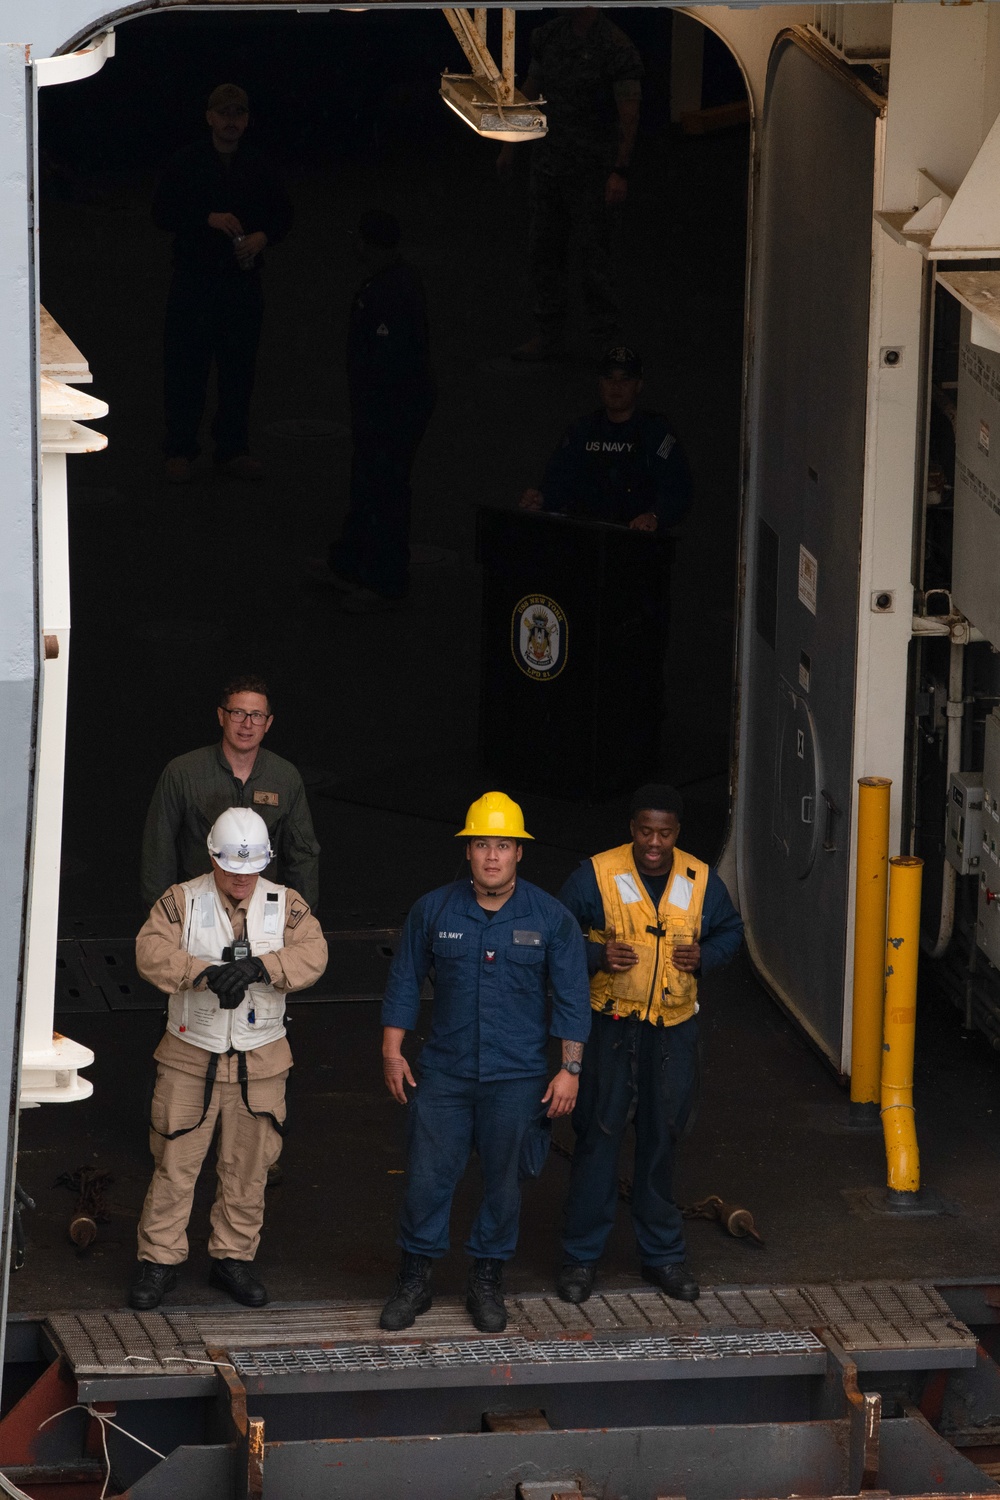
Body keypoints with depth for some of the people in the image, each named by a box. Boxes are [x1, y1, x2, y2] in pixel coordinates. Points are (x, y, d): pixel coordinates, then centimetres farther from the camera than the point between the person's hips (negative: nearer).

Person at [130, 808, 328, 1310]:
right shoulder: (182, 901, -3)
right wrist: (207, 974, -33)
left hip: (260, 1061, 2)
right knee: (175, 1162, 0)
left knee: (247, 1165, 10)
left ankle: (232, 1257, 23)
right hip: (191, 1057, -2)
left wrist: (258, 967, -31)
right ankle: (159, 1260, 9)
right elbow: (152, 951, -18)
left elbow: (312, 954, -14)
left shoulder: (285, 905, 2)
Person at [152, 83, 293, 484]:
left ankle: (233, 448, 18)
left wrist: (263, 236, -7)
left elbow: (283, 214, 14)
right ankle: (179, 450, 9)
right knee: (186, 367, -1)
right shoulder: (186, 163, -3)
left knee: (239, 368, 7)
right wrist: (209, 219, -19)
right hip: (194, 280, -3)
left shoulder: (258, 169, 5)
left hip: (243, 280, 3)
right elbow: (162, 213, -6)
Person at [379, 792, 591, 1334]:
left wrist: (569, 1069, -3)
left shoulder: (550, 918, -2)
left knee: (503, 1182, 7)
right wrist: (392, 1052, 5)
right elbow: (404, 982, 9)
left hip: (518, 1078, -1)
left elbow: (572, 998, 1)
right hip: (444, 1073, 1)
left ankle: (487, 1283, 21)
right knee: (427, 1178, -1)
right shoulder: (433, 911, 1)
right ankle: (413, 1281, 13)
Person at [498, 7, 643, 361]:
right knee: (542, 252, 12)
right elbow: (530, 92, 19)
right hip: (547, 166, 7)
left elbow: (629, 115, -16)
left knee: (594, 257, -2)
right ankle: (549, 334, 24)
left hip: (591, 172, -7)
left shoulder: (615, 48, -14)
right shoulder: (548, 36, 7)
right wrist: (509, 145, 20)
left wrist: (620, 172, -22)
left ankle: (608, 341, 8)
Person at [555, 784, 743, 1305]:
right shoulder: (596, 876, -8)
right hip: (611, 1025, -3)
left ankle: (662, 1254, 22)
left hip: (674, 1028, 3)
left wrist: (706, 956, -5)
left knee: (662, 1139, 11)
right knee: (599, 1135, -1)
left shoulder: (701, 881, 1)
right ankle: (580, 1256, 9)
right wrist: (596, 955, -18)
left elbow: (730, 930, 16)